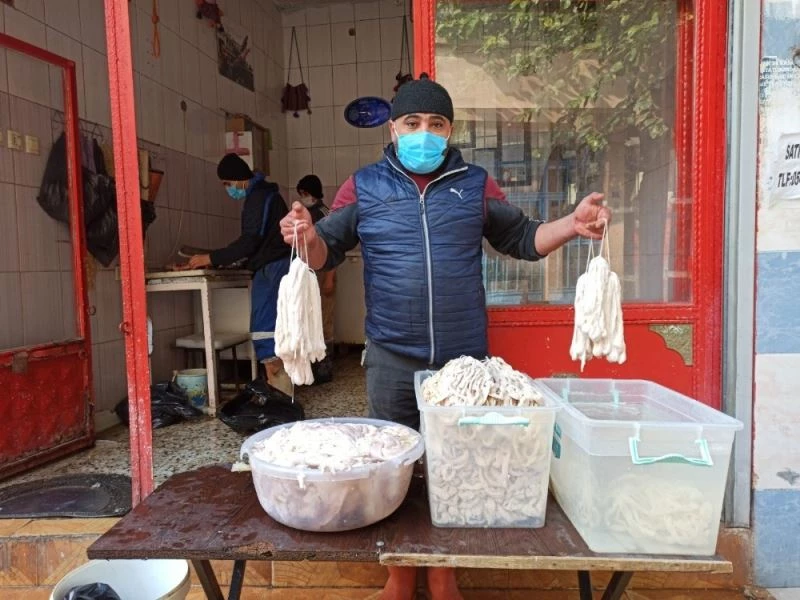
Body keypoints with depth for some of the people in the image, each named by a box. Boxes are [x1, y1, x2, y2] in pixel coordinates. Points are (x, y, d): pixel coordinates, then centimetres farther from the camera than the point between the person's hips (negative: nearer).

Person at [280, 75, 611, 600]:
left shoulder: (475, 184, 6)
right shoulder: (364, 187, 4)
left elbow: (522, 240, 12)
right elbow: (327, 252, 3)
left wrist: (571, 225, -5)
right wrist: (308, 237, -19)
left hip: (464, 359, 1)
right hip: (391, 361, 0)